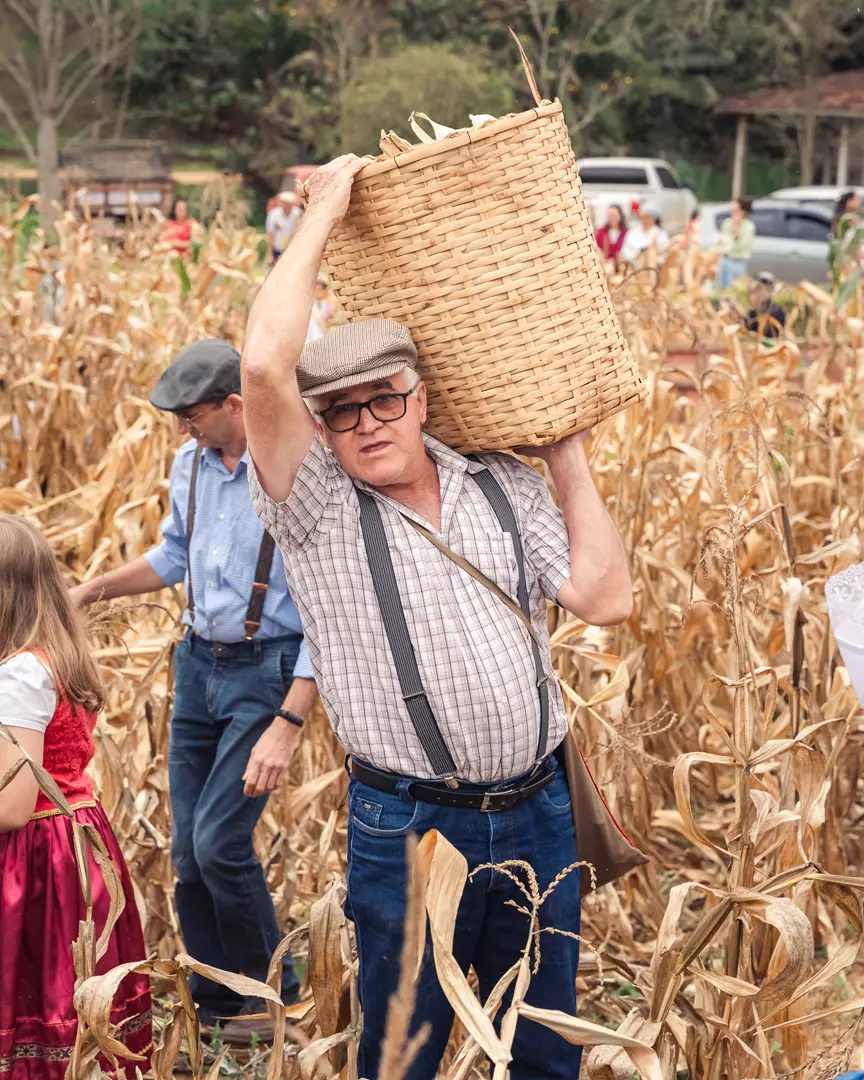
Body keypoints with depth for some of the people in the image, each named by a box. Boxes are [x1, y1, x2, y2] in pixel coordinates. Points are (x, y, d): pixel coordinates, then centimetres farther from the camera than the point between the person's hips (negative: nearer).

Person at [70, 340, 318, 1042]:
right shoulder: (190, 463, 4)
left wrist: (288, 724, -22)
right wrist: (92, 590, 15)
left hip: (269, 670, -7)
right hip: (199, 662, 7)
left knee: (219, 840, -14)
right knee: (188, 850, 7)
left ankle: (273, 991, 8)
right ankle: (217, 1006, 23)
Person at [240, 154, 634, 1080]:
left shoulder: (504, 488, 6)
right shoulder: (318, 507, -6)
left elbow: (606, 598, -4)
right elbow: (264, 365, -22)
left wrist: (569, 459, 2)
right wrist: (323, 213, -13)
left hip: (536, 813, 4)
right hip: (407, 825, -3)